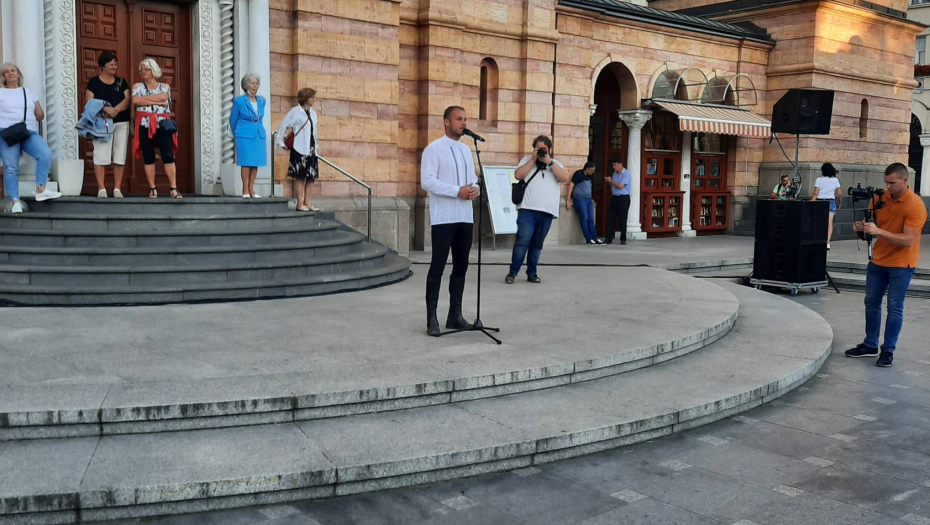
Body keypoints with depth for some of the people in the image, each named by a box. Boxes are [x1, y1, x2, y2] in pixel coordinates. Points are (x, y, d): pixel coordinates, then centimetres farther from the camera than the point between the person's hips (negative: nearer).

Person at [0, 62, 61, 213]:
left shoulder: (28, 92, 21)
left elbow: (40, 114, 19)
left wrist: (27, 119, 6)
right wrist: (15, 119, -9)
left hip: (30, 133, 2)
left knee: (46, 153, -24)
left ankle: (41, 189, -21)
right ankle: (15, 201, -14)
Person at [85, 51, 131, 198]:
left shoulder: (121, 82, 14)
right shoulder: (94, 82, 5)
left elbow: (127, 99, 2)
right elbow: (89, 102, -4)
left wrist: (115, 110, -16)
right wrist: (105, 109, -20)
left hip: (122, 123, 3)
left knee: (120, 157, 0)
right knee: (101, 156, -8)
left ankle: (117, 189, 4)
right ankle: (101, 189, -7)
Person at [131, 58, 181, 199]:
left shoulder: (165, 87, 10)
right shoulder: (137, 86, 11)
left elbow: (163, 97, -12)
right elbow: (135, 100, -9)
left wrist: (144, 98, -6)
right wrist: (156, 101, -8)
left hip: (162, 125, -1)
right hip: (145, 126, 1)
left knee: (168, 156, -9)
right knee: (148, 158, 2)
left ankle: (174, 189, -11)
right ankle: (152, 189, 7)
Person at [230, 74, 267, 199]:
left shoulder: (261, 100, 9)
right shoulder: (239, 101, -5)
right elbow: (233, 120, 7)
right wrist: (238, 134, 17)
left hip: (259, 135, 5)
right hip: (244, 136, -5)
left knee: (256, 163, 4)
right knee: (246, 162, -5)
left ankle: (251, 189, 11)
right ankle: (245, 191, 1)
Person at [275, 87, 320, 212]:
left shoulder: (313, 113, 13)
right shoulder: (295, 111, -6)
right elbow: (283, 125, -5)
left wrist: (316, 146, 16)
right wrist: (281, 143, -4)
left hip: (311, 149, 7)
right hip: (299, 149, -7)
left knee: (310, 177, 6)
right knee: (300, 177, -4)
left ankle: (307, 203, 12)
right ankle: (300, 204, -1)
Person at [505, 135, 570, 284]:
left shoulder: (555, 163, 15)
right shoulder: (527, 160, 12)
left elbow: (566, 178, -2)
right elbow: (518, 175, -3)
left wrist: (549, 162, -5)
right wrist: (533, 159, -3)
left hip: (547, 211, 2)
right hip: (527, 208, -2)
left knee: (537, 243, 7)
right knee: (523, 240, -12)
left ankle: (532, 273, 14)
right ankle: (513, 272, -6)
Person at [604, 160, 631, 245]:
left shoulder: (626, 173, -8)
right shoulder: (614, 174, 13)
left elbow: (620, 186, -16)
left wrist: (610, 181, -7)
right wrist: (608, 181, 1)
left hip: (623, 198, -7)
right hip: (614, 197, 7)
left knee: (622, 219, -2)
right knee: (610, 219, 2)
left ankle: (623, 239, 8)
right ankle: (609, 238, 4)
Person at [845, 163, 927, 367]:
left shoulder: (915, 205, -19)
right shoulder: (880, 198, -1)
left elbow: (908, 240, -25)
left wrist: (879, 231, -34)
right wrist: (863, 226, -19)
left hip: (901, 264, -6)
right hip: (878, 260, 6)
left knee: (894, 307, 0)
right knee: (871, 303, 11)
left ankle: (888, 351, 8)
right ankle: (870, 345, 22)